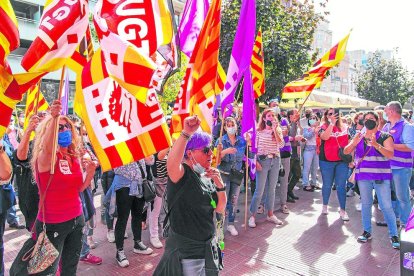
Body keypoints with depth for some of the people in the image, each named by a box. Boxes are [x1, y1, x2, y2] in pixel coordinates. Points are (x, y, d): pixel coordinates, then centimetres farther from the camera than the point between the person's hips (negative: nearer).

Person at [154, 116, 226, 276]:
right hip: (186, 250, -7)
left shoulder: (207, 176, 4)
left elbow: (220, 209, 4)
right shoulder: (181, 174, -19)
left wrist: (219, 184, -11)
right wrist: (186, 133, -53)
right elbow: (171, 163, -44)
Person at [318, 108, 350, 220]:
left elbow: (349, 143, 12)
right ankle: (325, 206, 30)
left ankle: (342, 210, 13)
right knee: (327, 185, 11)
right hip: (326, 161, -2)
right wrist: (332, 123, -26)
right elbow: (325, 137, -25)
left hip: (342, 161, 2)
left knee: (341, 186, 4)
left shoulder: (344, 128, 5)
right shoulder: (324, 127, -3)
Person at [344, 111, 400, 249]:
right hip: (363, 176, 3)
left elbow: (390, 154, -11)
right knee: (366, 204, 10)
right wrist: (354, 143, -17)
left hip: (381, 176, -3)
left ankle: (394, 235, 8)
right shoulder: (359, 136, 11)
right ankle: (367, 232, 22)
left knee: (386, 206, -5)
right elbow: (346, 151, 2)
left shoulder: (385, 136, 1)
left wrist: (376, 145, -26)